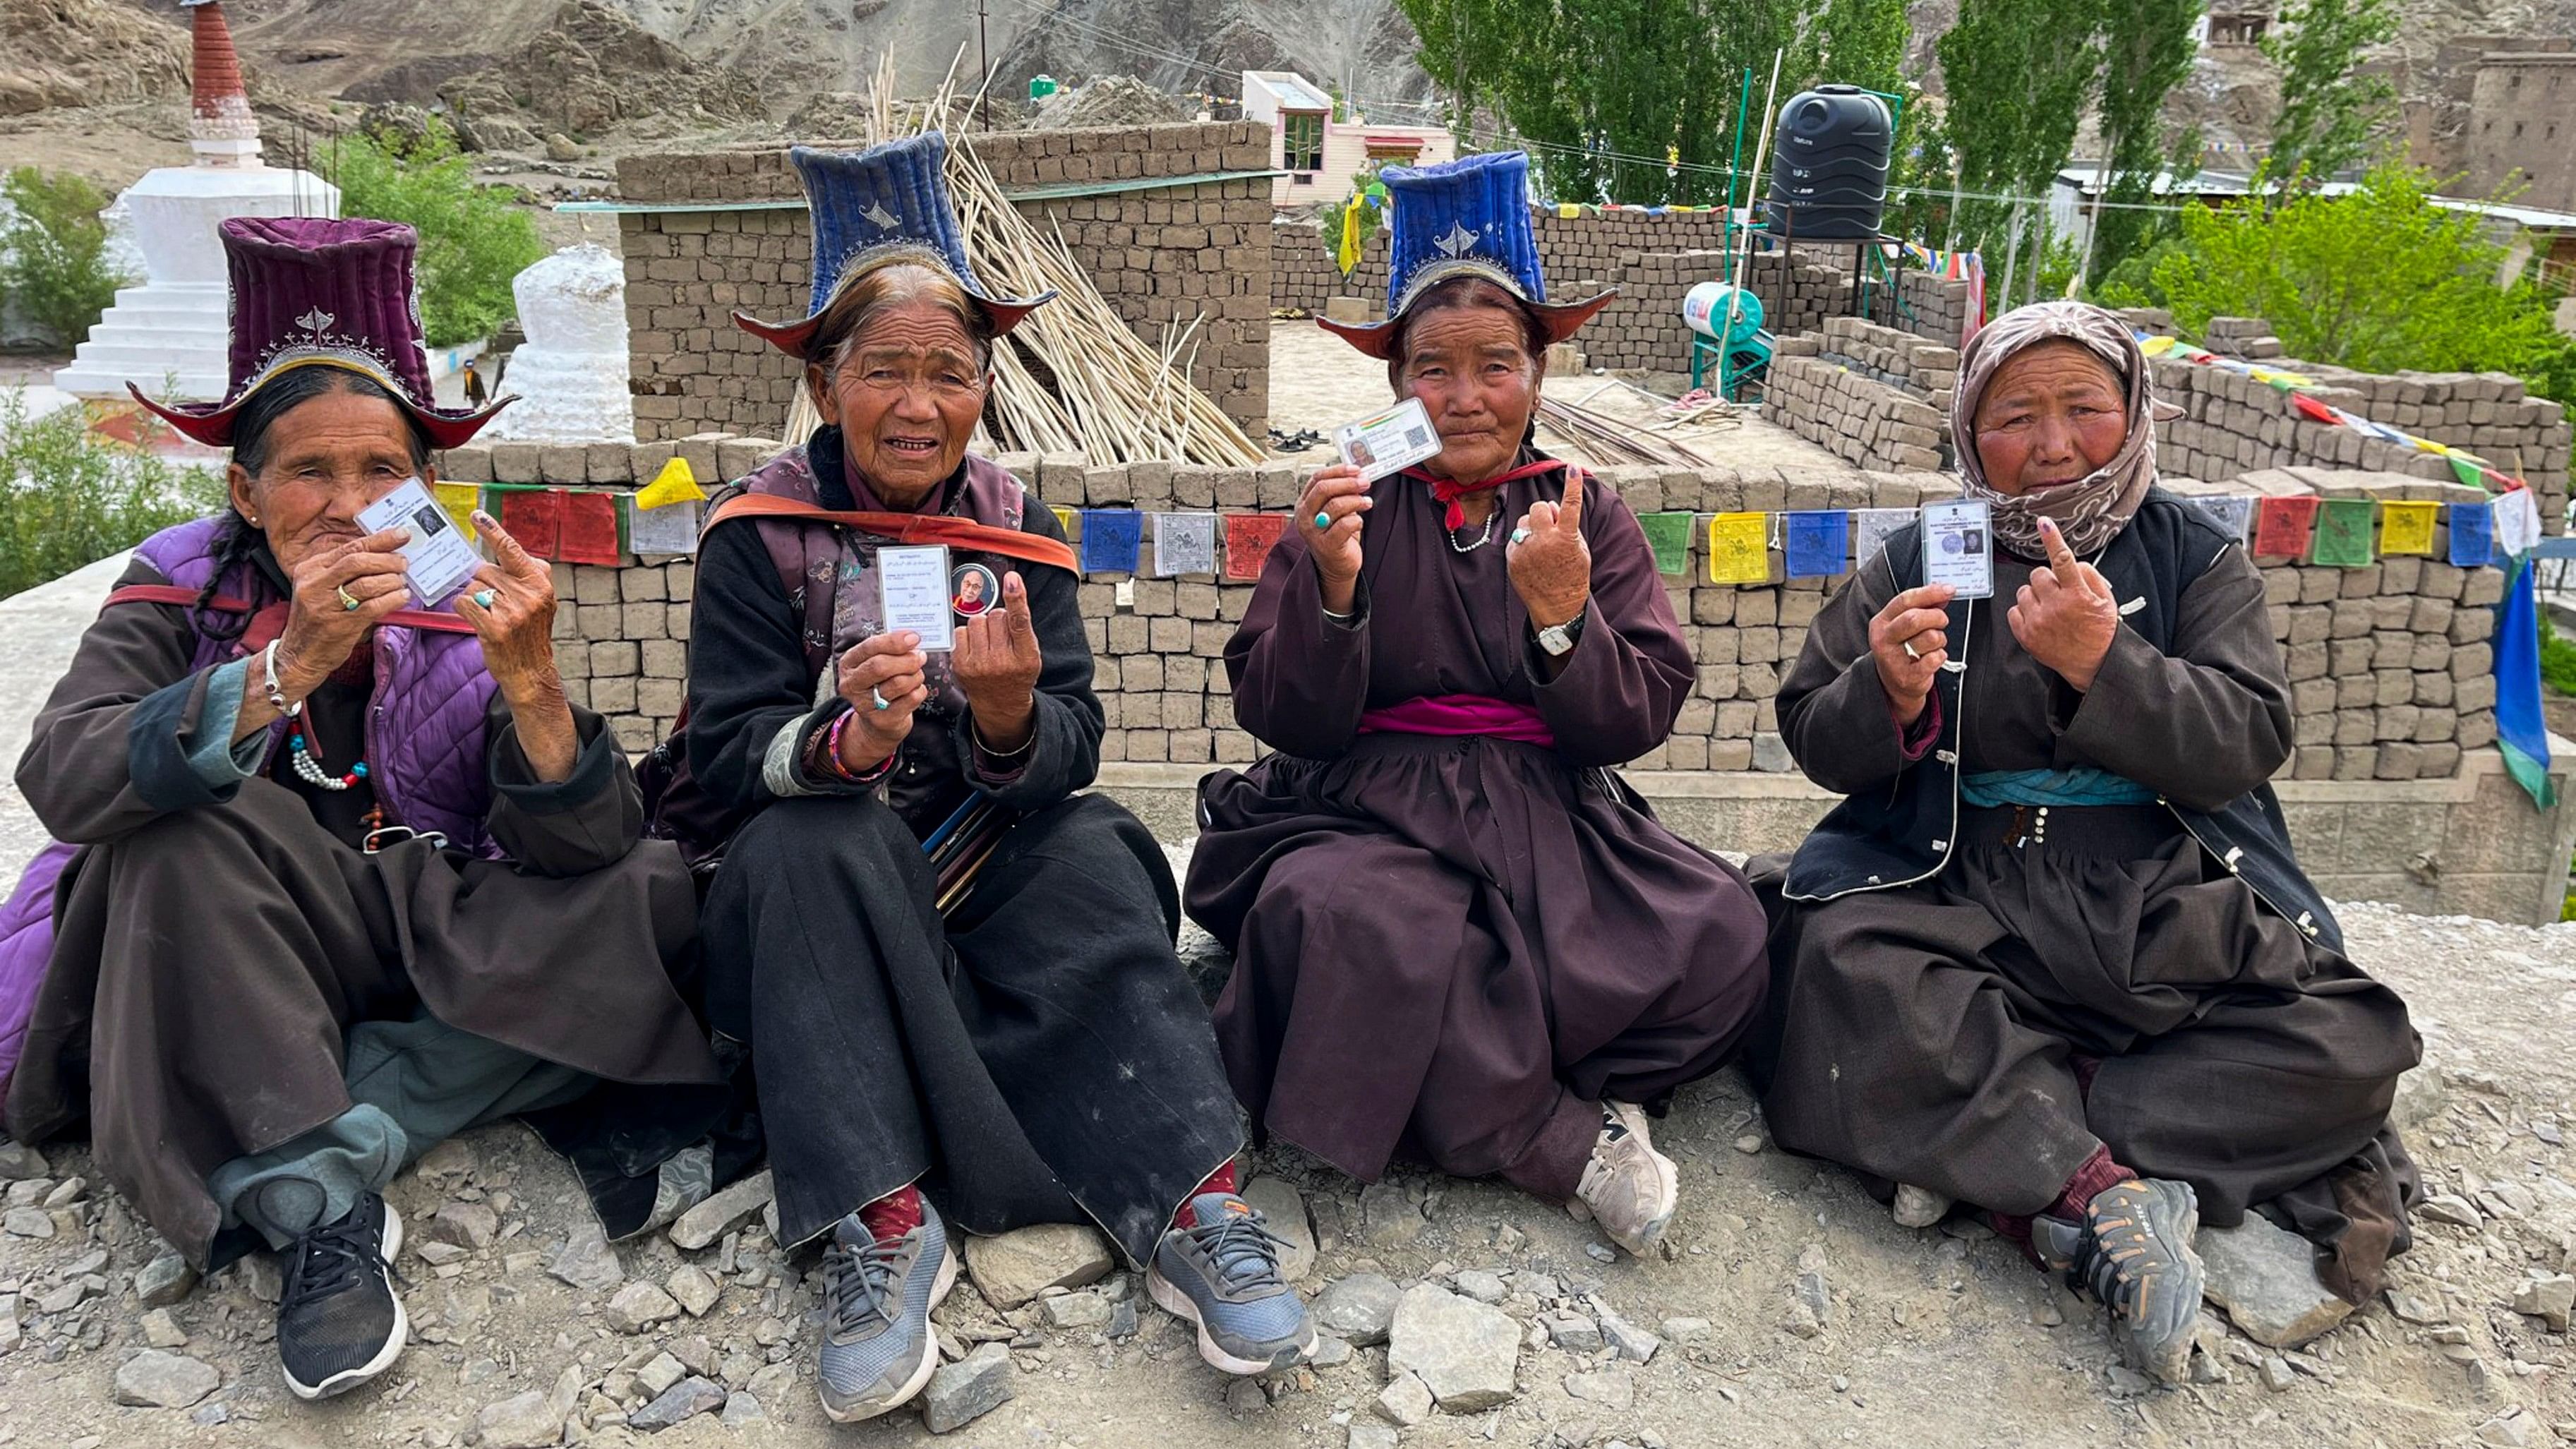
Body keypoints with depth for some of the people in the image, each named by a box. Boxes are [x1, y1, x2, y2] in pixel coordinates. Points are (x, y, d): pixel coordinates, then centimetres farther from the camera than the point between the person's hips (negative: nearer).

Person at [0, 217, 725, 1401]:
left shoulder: (472, 611, -6)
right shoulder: (180, 594, -7)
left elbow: (578, 851, -16)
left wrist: (530, 683, -34)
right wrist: (288, 666, -39)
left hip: (437, 964, 2)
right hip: (224, 979, -1)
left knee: (658, 897, -21)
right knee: (190, 825, -29)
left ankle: (305, 1149, -21)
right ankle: (318, 1203, -29)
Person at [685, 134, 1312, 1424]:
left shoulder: (1016, 529, 1)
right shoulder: (761, 532, -5)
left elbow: (1071, 754, -7)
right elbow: (723, 750, -14)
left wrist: (1013, 717, -31)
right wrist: (846, 742, -35)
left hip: (985, 869, 2)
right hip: (816, 892, -1)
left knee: (1092, 854, -26)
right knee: (823, 845, -32)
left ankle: (1185, 1200, -31)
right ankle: (880, 1223, -34)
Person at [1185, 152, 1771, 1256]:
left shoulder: (1585, 514, 10)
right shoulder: (1348, 512, 5)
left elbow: (1639, 720, 0)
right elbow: (1284, 719, -2)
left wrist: (1562, 618, -19)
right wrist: (1332, 589, -19)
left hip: (1548, 817, 2)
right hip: (1370, 814, -1)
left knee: (1721, 936, -24)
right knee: (1340, 917, -35)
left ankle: (1485, 1098, -10)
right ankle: (1561, 1144, -17)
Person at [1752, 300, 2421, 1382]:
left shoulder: (2196, 557, 9)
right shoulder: (1919, 560, 8)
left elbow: (2246, 745, -5)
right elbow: (1813, 741, 5)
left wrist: (2103, 663, -21)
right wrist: (1888, 698, -19)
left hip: (2163, 893, 1)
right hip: (1959, 885, -1)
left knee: (2349, 1041, -24)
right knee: (1844, 957, -33)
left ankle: (1990, 1151, -24)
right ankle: (2102, 1192, -31)